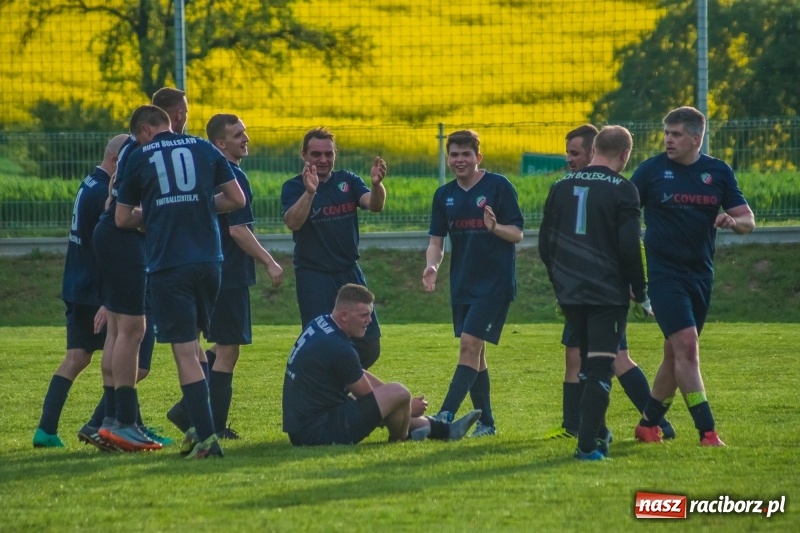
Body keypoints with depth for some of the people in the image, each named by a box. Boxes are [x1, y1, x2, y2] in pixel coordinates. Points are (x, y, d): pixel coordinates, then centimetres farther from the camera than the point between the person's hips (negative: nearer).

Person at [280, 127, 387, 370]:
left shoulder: (347, 181, 7)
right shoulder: (294, 187, -4)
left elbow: (375, 205, -10)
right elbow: (293, 222, -23)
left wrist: (376, 185, -32)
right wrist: (309, 192, -39)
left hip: (349, 271, 4)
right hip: (313, 275, -4)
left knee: (369, 345, 1)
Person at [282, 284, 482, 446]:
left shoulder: (319, 324, 9)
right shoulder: (338, 348, -20)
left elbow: (358, 375, 21)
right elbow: (367, 396, -6)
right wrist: (408, 407, 9)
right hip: (319, 431, -11)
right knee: (398, 394, -15)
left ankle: (442, 429, 34)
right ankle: (399, 440, 14)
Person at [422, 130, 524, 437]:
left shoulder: (499, 187, -7)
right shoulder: (444, 195, 9)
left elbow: (517, 234, -8)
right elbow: (437, 240, 10)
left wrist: (495, 227, -29)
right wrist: (432, 266, -10)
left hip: (494, 282, -6)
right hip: (462, 283, 6)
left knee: (470, 345, -14)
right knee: (474, 353, 9)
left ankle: (446, 415, -21)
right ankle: (486, 423, 16)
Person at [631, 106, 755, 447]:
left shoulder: (719, 173, 6)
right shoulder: (652, 170, -3)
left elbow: (748, 221, 6)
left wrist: (732, 221, -17)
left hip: (700, 274, 4)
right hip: (665, 274, -4)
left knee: (676, 355, 11)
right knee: (686, 345, -16)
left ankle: (649, 424, 26)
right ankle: (707, 432, -17)